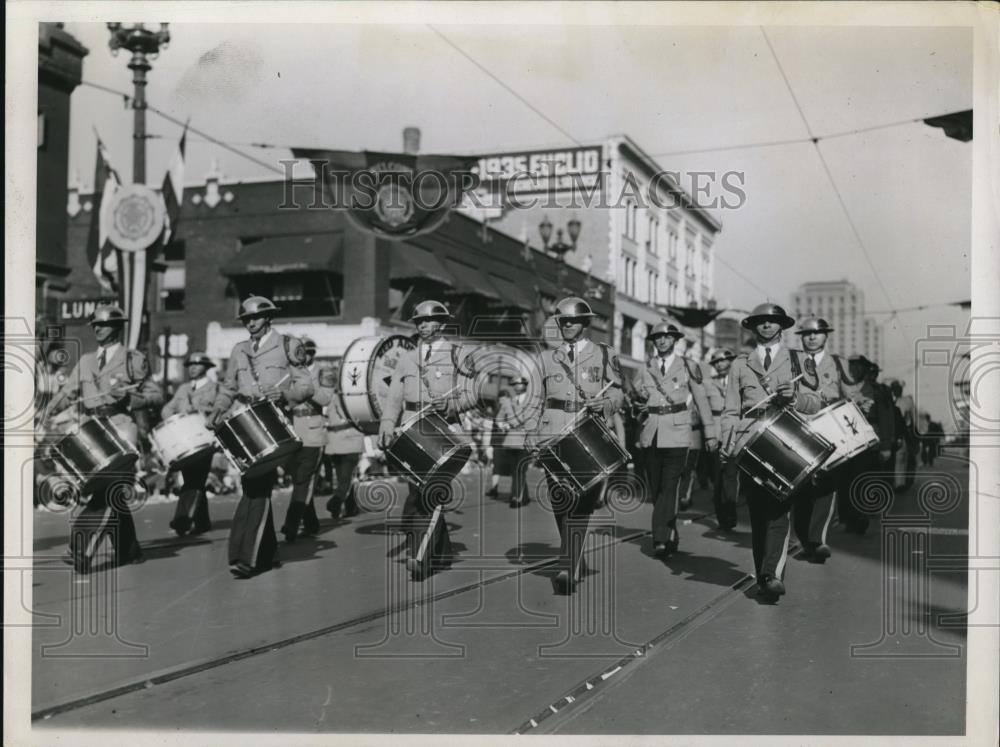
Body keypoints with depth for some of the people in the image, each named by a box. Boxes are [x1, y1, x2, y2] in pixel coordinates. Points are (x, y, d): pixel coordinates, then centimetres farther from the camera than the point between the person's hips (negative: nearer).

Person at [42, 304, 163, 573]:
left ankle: (82, 552, -17)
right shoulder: (85, 361, 18)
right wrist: (47, 415, -4)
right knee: (112, 497, 8)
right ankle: (129, 550, 18)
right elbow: (66, 393, 12)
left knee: (105, 494, -15)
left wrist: (128, 398, -14)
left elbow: (156, 396, 2)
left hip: (121, 434, -5)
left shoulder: (134, 360, 5)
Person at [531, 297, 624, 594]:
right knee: (560, 500, -3)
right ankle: (575, 562, 17)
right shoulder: (547, 358, 16)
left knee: (580, 504, -10)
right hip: (554, 436, 2)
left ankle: (568, 571, -11)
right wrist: (532, 435, 7)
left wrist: (604, 404, -14)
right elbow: (538, 401, 16)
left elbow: (617, 393, 8)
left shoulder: (605, 355, 10)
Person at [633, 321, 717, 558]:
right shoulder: (645, 369, 11)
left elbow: (701, 400, 8)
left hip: (677, 434, -3)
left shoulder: (687, 367, 4)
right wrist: (639, 399, -6)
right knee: (656, 488, 7)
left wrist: (711, 432, 8)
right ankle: (671, 536, 20)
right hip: (651, 434, 3)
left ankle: (661, 539, -14)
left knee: (669, 487, -12)